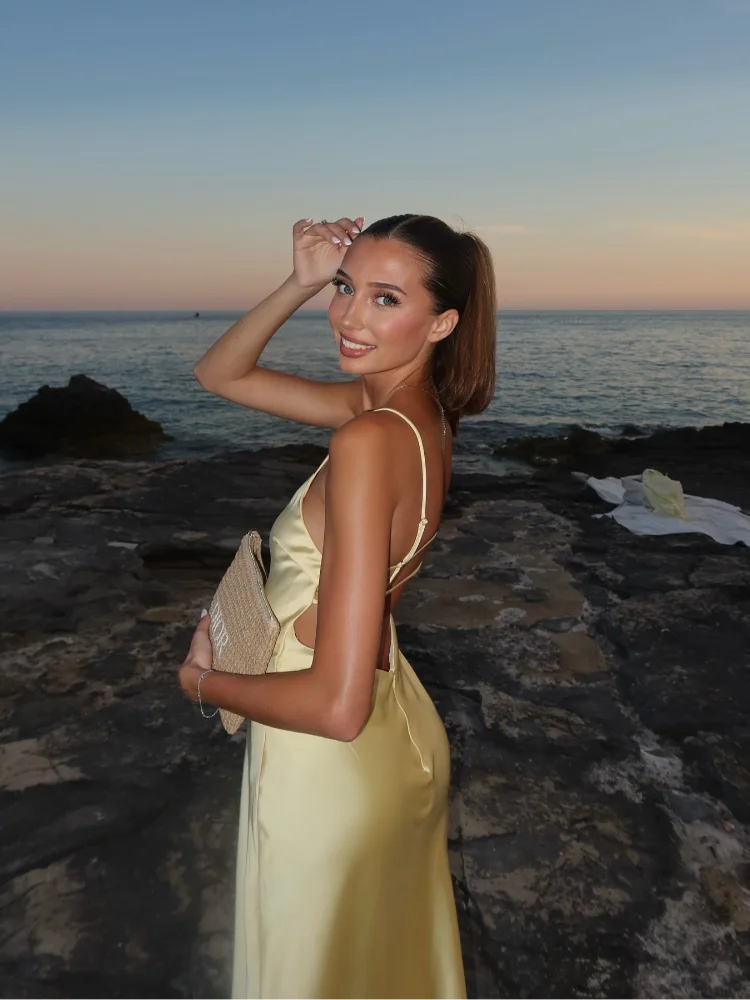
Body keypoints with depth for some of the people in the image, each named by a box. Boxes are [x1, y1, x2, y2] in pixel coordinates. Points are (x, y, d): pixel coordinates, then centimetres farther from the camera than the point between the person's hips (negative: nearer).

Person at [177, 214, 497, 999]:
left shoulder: (369, 438, -30)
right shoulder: (420, 407, -5)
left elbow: (336, 706, -31)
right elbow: (220, 374, 6)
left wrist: (203, 681, -14)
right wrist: (303, 283, -9)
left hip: (332, 768, -7)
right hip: (401, 735, 7)